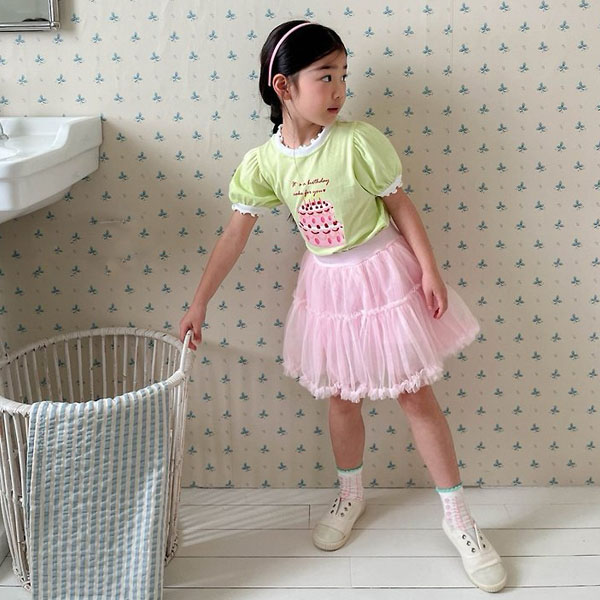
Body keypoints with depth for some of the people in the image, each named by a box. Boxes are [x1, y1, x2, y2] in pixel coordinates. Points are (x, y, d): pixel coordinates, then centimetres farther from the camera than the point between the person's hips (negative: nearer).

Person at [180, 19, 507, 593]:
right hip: (326, 286, 3)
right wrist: (199, 303, -2)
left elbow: (401, 207, -8)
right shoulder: (263, 163, -8)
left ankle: (457, 516, 21)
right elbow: (234, 235, -3)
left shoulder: (358, 141, -16)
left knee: (416, 395, 5)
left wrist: (430, 271, -11)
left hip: (383, 276, -3)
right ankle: (351, 495, 41)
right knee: (340, 397, 16)